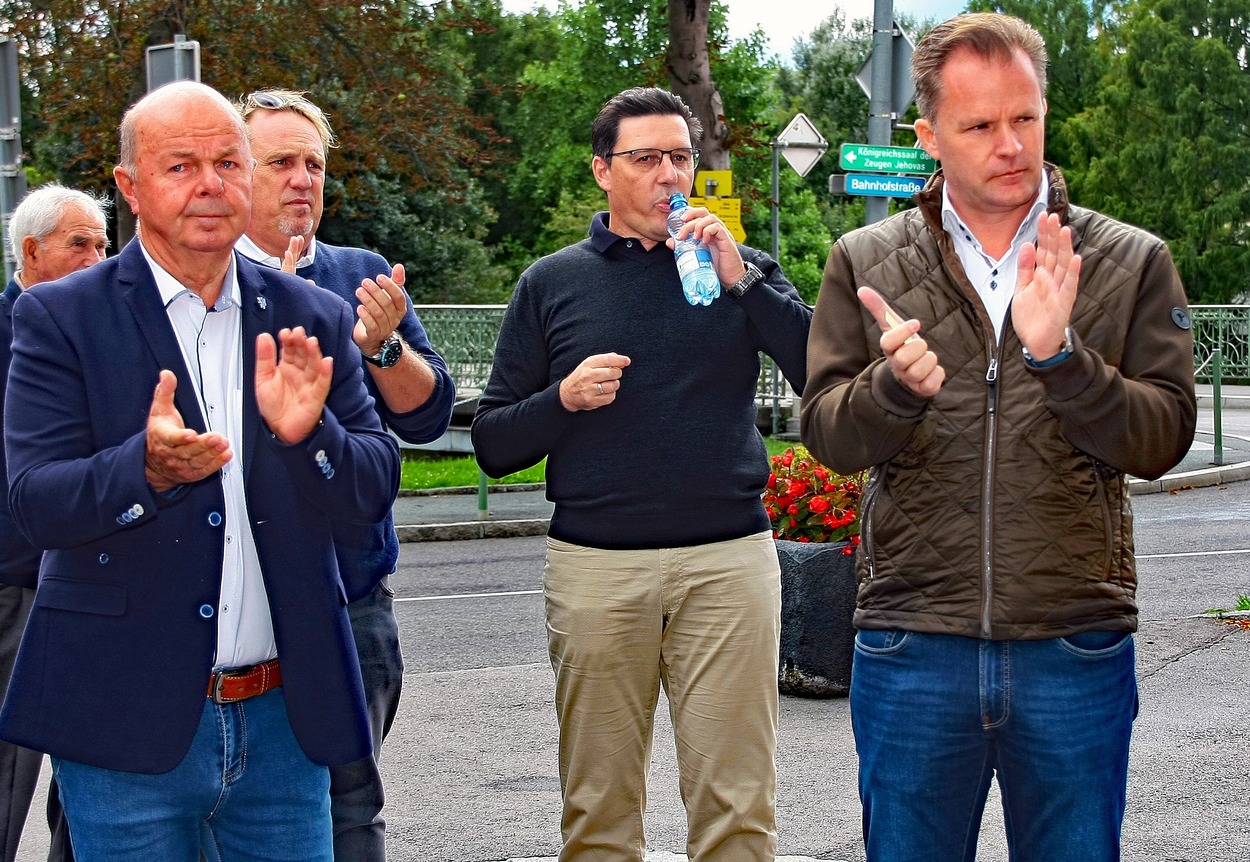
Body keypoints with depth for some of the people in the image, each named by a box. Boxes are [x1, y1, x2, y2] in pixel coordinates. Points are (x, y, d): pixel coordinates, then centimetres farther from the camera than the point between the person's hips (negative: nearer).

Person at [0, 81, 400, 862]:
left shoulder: (313, 320, 7)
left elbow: (377, 488, 2)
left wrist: (308, 433, -19)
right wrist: (148, 468, -29)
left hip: (285, 720, 3)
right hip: (130, 727, -3)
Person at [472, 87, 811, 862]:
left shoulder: (743, 270, 10)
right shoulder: (552, 284, 10)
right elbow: (493, 442, 8)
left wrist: (742, 281, -11)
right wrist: (565, 399, -10)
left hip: (727, 560, 0)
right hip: (595, 565, 1)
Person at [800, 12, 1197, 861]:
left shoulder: (1131, 263, 3)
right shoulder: (866, 263, 6)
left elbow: (1165, 436, -4)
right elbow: (826, 433, 0)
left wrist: (1062, 357, -20)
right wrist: (897, 386, -21)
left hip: (1076, 646, 0)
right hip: (913, 647, 1)